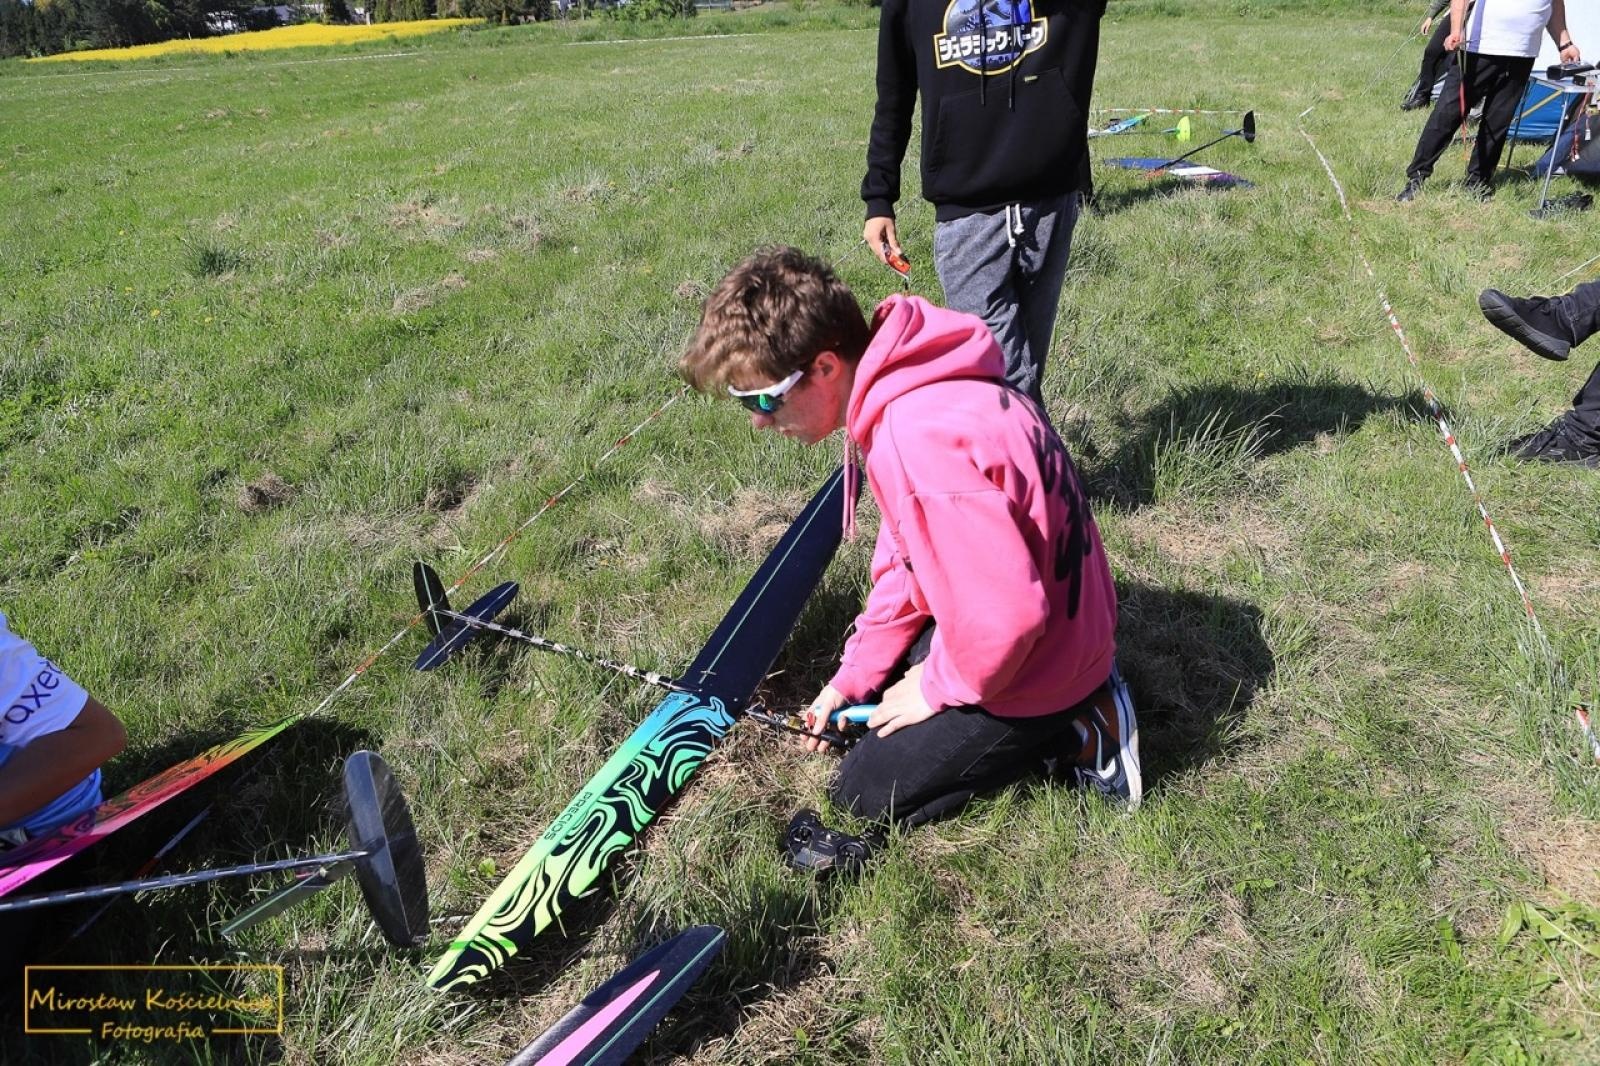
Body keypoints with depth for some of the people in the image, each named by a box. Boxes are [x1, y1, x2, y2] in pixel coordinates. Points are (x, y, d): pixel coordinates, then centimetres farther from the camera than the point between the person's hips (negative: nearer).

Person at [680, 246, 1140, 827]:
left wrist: (939, 686, -13)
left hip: (1030, 670, -9)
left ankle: (1076, 734, 3)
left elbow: (1006, 611, -33)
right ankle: (1068, 704, 16)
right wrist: (852, 675, 7)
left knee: (865, 791, 5)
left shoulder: (919, 442, -35)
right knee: (869, 688, 26)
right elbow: (904, 559, 8)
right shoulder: (897, 393, -2)